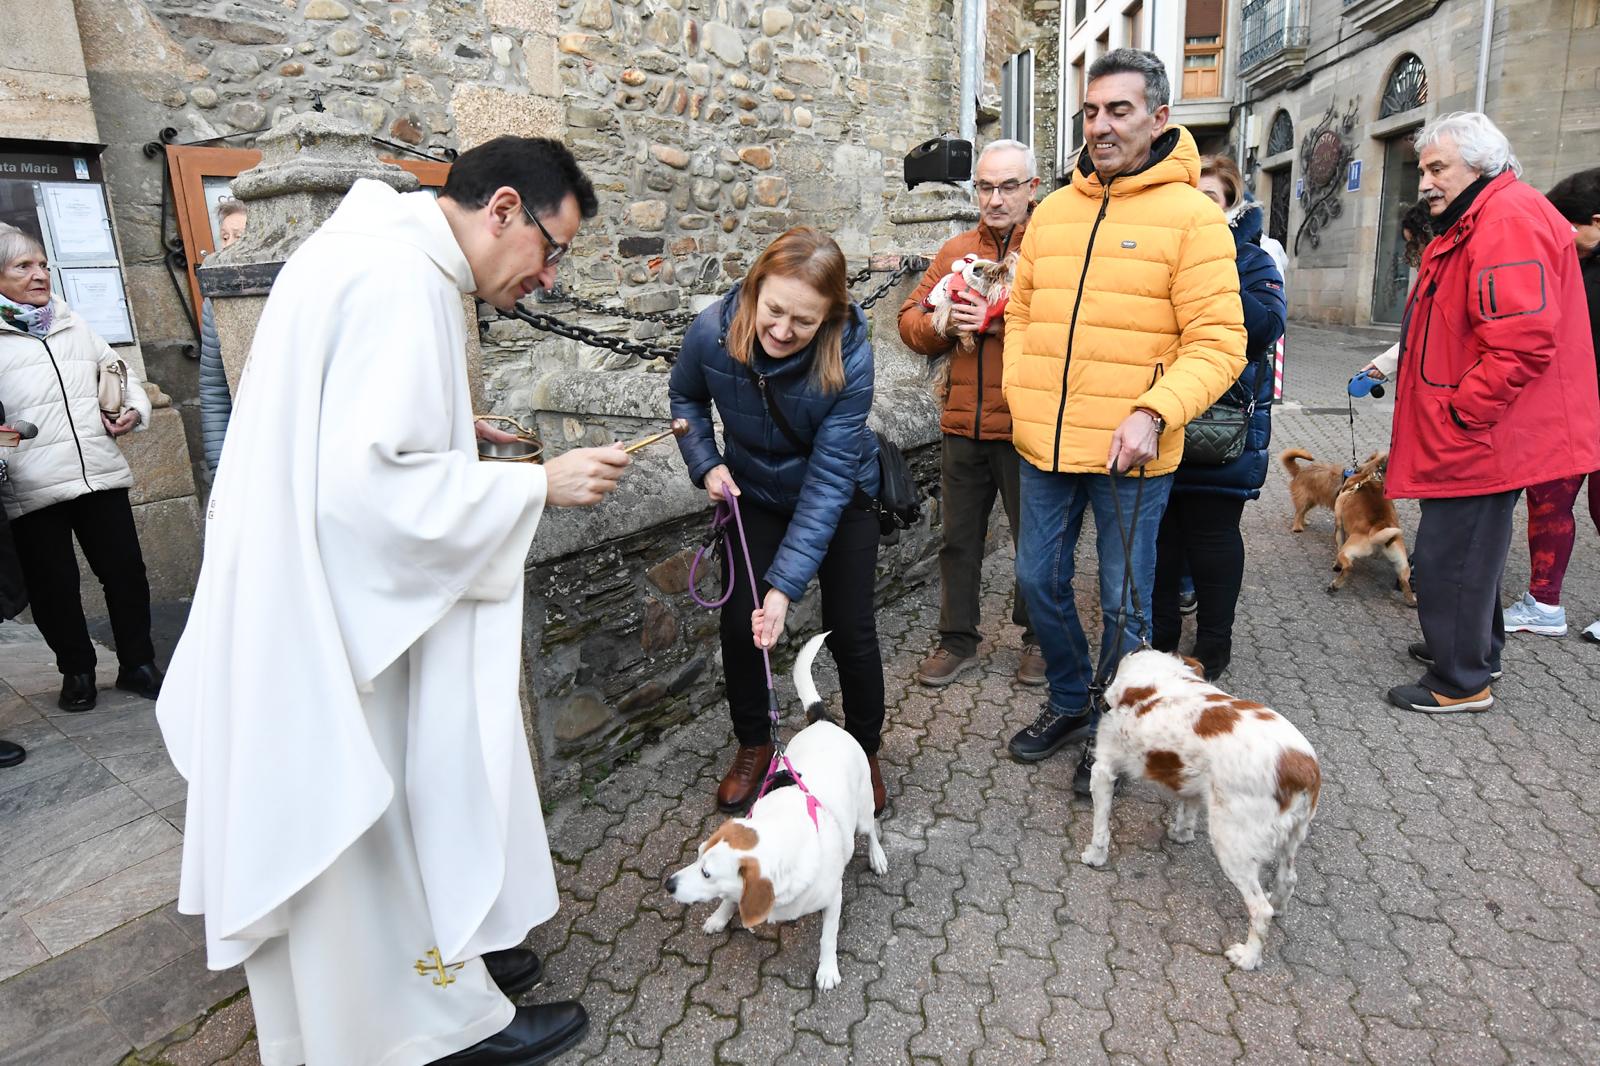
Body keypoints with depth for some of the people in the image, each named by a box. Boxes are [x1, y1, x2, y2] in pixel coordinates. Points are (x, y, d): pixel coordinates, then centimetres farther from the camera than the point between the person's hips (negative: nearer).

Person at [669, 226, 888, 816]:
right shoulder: (713, 330, -25)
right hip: (754, 495, 2)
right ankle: (752, 745, 26)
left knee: (850, 631, 1)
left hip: (841, 499, -2)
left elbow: (829, 477, -32)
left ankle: (866, 751, 27)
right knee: (739, 623, 0)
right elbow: (686, 397, 0)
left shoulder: (849, 354, -33)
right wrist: (705, 463, -16)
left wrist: (784, 584, -36)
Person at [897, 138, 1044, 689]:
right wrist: (941, 322, -10)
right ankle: (958, 641, 29)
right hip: (962, 423, 5)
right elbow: (910, 322, 10)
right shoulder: (954, 251, 12)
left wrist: (997, 322, -23)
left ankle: (1038, 637, 32)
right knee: (958, 539, 13)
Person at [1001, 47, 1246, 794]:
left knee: (1122, 602, 7)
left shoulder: (1191, 215, -6)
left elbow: (1218, 342, -11)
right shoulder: (1053, 211, 10)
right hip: (1044, 445, 6)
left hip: (1130, 451, -5)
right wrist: (1020, 396, 5)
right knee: (1040, 579, 16)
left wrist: (1155, 412, -24)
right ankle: (1068, 704, 38)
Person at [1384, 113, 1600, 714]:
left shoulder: (1509, 221, -17)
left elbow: (1522, 343, -27)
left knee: (1450, 557, -3)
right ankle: (1476, 649, 38)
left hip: (1479, 439, -11)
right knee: (1469, 549, 22)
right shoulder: (1470, 223, 18)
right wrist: (1395, 366, 16)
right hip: (1478, 435, 11)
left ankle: (1460, 683, 10)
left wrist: (1460, 412, -21)